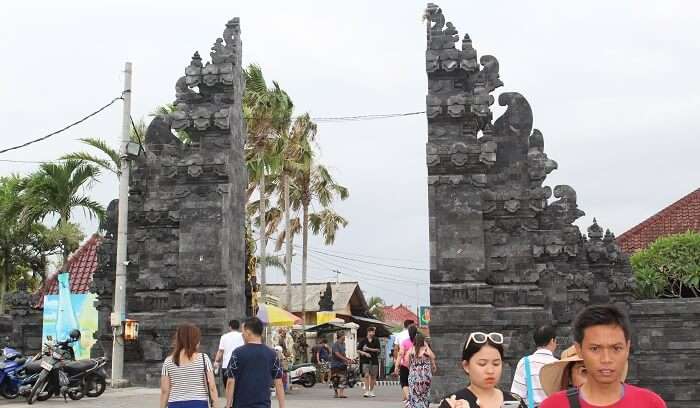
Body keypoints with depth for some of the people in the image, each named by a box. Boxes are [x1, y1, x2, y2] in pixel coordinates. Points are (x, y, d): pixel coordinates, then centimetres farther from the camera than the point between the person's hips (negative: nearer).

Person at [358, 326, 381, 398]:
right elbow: (358, 350, 2)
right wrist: (365, 353, -14)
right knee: (366, 375, -14)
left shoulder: (376, 340, 5)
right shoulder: (363, 340, 1)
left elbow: (379, 350, -2)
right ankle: (366, 391, -14)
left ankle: (371, 391, 19)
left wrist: (369, 349, -11)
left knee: (373, 376, 6)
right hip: (365, 360, -2)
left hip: (374, 360, 2)